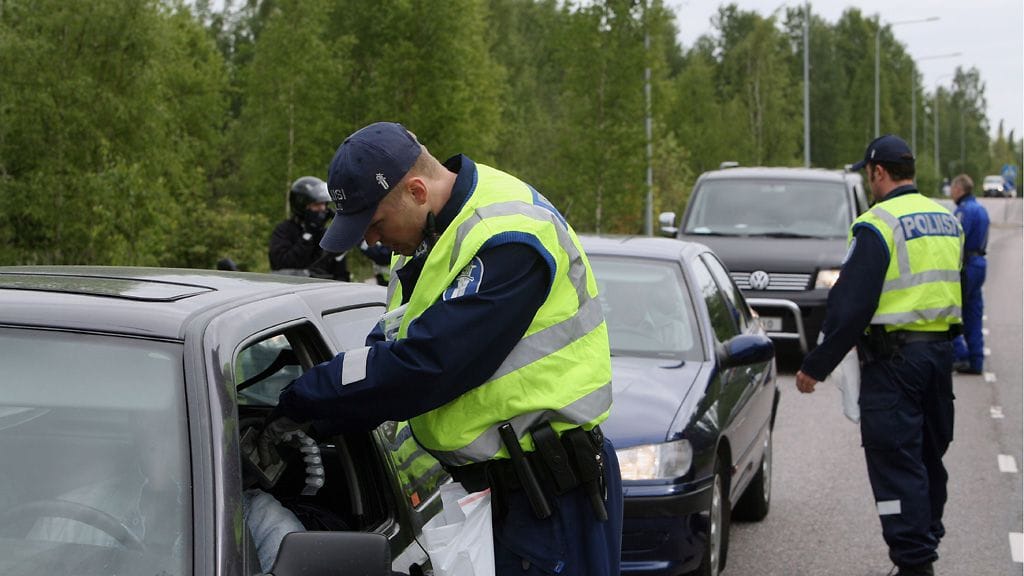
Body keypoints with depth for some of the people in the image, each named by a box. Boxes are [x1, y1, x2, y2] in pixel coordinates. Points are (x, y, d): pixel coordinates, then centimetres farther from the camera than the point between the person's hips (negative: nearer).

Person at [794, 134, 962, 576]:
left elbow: (851, 303, -17)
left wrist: (816, 366, -12)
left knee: (896, 462, -4)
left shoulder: (877, 224, -14)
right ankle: (926, 539, 30)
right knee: (929, 454, 18)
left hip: (893, 356, -8)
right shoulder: (947, 220, 12)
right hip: (940, 349, 8)